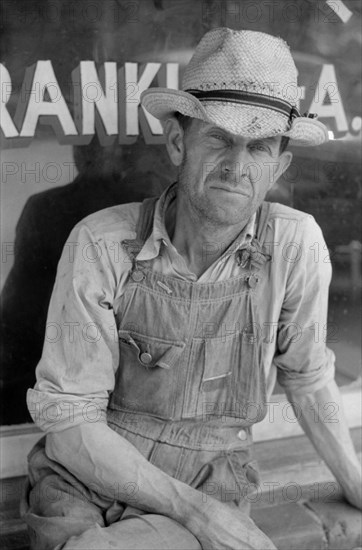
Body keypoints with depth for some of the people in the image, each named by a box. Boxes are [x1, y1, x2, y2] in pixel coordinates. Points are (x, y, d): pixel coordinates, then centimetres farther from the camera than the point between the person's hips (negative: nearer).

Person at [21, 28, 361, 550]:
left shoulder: (296, 243, -11)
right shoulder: (101, 244, -16)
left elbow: (307, 379, 6)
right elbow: (70, 421, -13)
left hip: (210, 490, 1)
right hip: (86, 483, 0)